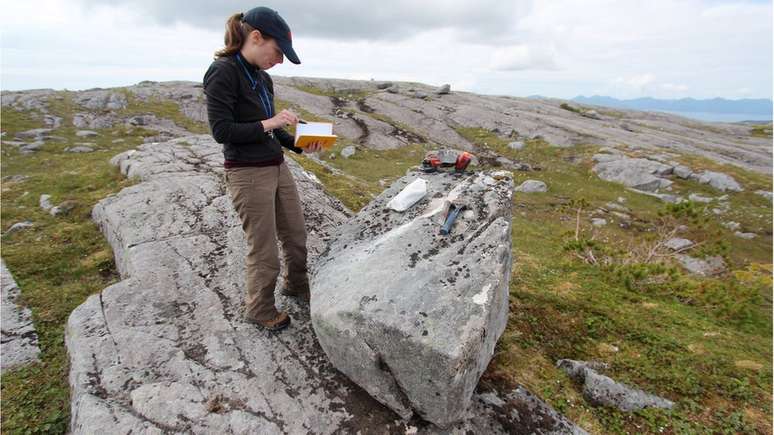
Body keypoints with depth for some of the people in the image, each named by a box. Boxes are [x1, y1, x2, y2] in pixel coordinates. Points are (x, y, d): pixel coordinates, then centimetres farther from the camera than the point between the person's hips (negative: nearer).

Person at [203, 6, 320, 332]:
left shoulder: (262, 78, 10)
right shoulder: (223, 73, -13)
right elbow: (221, 130, -17)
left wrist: (300, 144, 0)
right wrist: (267, 123, -21)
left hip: (277, 167, 8)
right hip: (247, 173, -8)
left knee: (296, 236, 17)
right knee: (264, 250, 4)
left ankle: (296, 286, 43)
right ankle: (259, 311, 28)